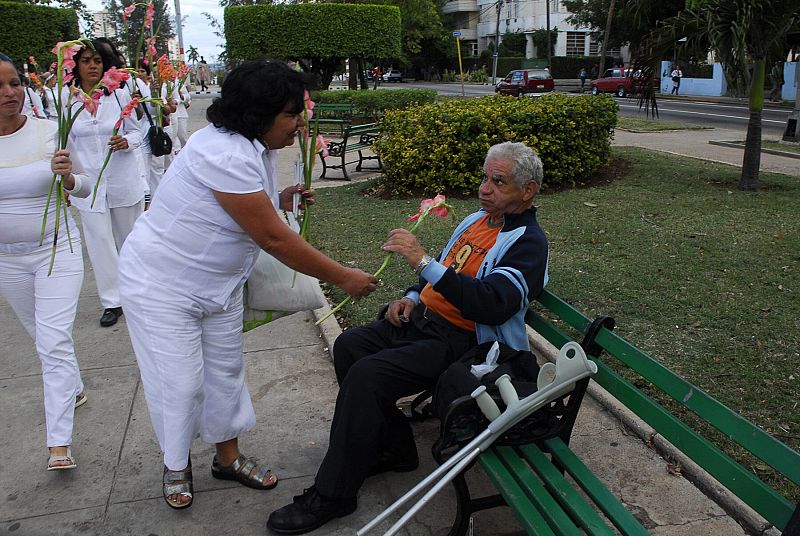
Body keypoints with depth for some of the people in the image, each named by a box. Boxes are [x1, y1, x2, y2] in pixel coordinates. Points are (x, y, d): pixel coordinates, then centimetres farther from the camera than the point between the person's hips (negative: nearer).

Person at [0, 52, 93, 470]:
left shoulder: (49, 131, -12)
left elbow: (85, 189, -5)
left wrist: (68, 177, -25)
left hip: (57, 251, -3)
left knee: (54, 342, -10)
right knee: (42, 337, 20)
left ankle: (59, 443, -5)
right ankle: (74, 389, 46)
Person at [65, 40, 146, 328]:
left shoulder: (119, 94, -4)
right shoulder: (66, 99, -3)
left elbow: (136, 131, 4)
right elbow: (63, 142, 4)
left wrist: (126, 142, -18)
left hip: (123, 179, 0)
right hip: (88, 182, 0)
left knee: (129, 238, 14)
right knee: (100, 241, 2)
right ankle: (112, 301, 14)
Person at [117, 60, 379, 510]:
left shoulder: (257, 148, -1)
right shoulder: (226, 156, -32)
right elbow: (274, 240, -31)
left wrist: (278, 200, -6)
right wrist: (343, 277, -24)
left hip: (218, 283, 9)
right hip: (163, 284, -9)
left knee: (226, 370, 14)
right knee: (180, 383, 2)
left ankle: (229, 457, 32)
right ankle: (177, 467, 27)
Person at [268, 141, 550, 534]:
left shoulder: (527, 242, -13)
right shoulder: (478, 219, 15)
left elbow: (493, 305, -30)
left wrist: (422, 261, -33)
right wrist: (411, 298, 7)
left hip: (459, 341, -9)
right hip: (422, 318, 9)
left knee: (365, 375, -24)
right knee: (348, 346, -5)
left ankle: (332, 495, -8)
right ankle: (393, 448, 9)